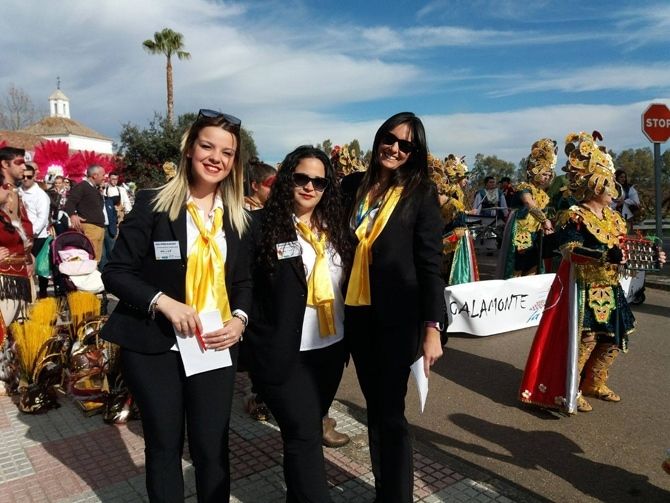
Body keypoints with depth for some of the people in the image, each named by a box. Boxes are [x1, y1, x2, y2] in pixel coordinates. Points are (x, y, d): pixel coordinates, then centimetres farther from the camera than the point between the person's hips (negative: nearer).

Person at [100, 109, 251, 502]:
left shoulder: (238, 216, 5)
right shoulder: (152, 203, -7)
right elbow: (116, 272, -8)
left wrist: (240, 319, -7)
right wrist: (164, 301, -22)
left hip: (215, 348, 3)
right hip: (154, 347, -2)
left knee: (213, 448, 9)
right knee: (164, 447, 14)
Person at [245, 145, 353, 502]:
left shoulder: (334, 226, 6)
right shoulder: (261, 224, -10)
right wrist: (254, 342, -12)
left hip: (331, 348, 6)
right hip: (284, 353, -5)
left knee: (308, 431, 21)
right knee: (304, 435, -4)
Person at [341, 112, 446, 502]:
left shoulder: (422, 193, -4)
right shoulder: (354, 185, 7)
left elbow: (430, 264, -7)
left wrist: (433, 327, -13)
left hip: (398, 317, -4)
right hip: (358, 313, 4)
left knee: (391, 413, 2)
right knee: (374, 408, 15)